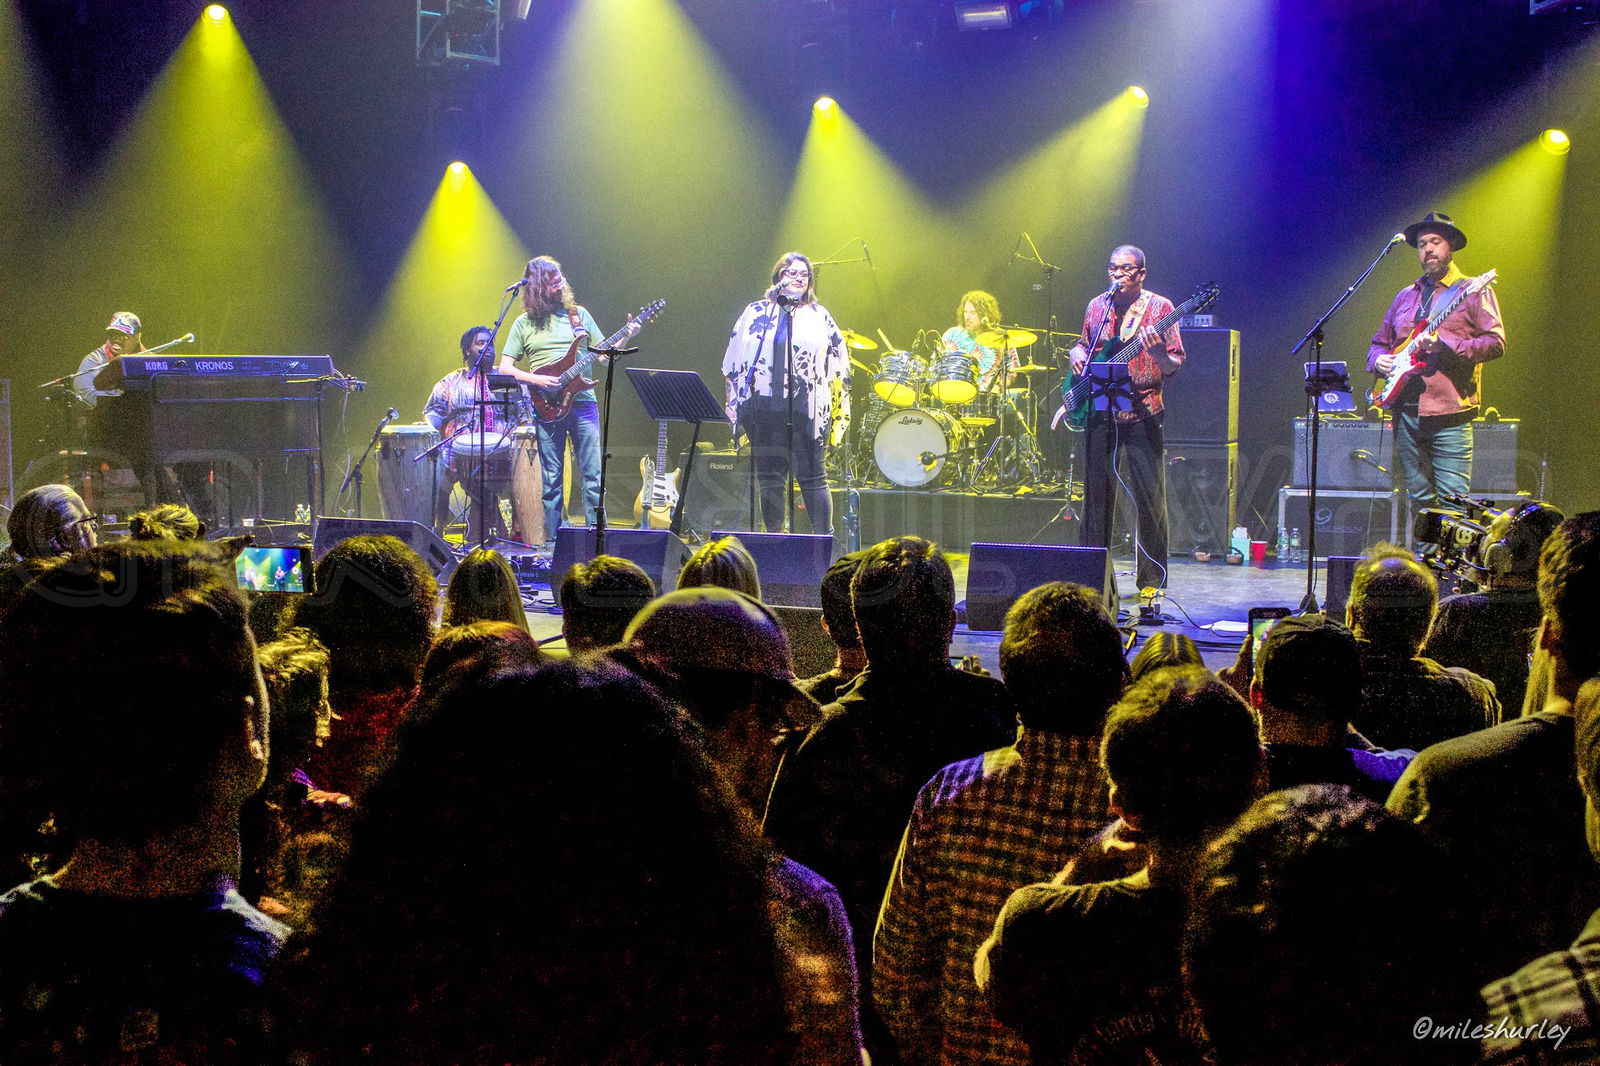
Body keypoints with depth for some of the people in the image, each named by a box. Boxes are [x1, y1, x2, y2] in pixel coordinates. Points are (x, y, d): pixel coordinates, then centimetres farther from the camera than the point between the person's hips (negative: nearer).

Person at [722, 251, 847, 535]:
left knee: (811, 477, -4)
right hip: (764, 407, 1)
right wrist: (735, 403, 6)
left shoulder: (819, 317, 13)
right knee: (769, 477, 3)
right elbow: (735, 364, 14)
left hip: (805, 408, -1)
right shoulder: (756, 313, 13)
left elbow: (837, 364, 13)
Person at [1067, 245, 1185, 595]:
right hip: (1100, 412, 4)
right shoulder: (1097, 306, 12)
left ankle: (1151, 579, 3)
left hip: (1141, 415, -4)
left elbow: (1175, 367, -3)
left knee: (1149, 497, -5)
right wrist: (1078, 354, 4)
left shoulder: (1159, 307, 0)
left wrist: (1158, 352, -24)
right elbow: (1084, 344, 27)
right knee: (1096, 493, 7)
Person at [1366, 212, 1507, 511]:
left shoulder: (1474, 291, 3)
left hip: (1449, 414, -6)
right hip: (1406, 413, 6)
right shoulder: (1405, 296, 20)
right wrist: (1378, 359, 4)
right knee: (1419, 501, 8)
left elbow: (1496, 342, -8)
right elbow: (1379, 341, 27)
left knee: (1452, 503, -11)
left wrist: (1446, 344, -19)